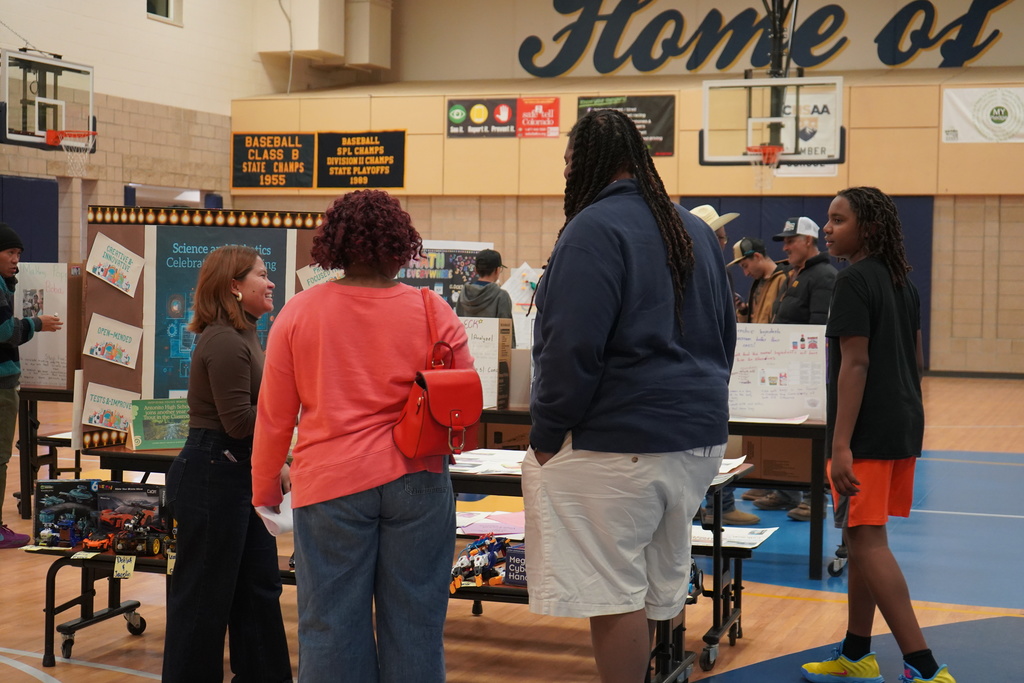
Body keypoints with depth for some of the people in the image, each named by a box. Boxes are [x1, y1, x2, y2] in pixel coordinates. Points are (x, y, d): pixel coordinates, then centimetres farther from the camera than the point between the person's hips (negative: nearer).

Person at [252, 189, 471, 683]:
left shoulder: (299, 313, -1)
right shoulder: (433, 312, -2)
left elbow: (274, 415, 4)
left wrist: (265, 490, 15)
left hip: (331, 483, 0)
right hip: (416, 482, 1)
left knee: (332, 624, 6)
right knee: (414, 623, 8)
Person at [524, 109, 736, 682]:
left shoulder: (595, 228, -13)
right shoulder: (695, 229, 13)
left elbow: (572, 348, -19)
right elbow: (724, 332, 19)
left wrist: (546, 435, -11)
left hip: (618, 442, -9)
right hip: (700, 437, 9)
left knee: (615, 595, -2)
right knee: (659, 585, 18)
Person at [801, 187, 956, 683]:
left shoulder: (854, 281, -13)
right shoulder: (902, 283, 14)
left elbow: (855, 363, -19)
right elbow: (915, 359, 19)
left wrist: (841, 444, -22)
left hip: (868, 432, -9)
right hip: (904, 427, 9)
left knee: (867, 541, -8)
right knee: (861, 537, 16)